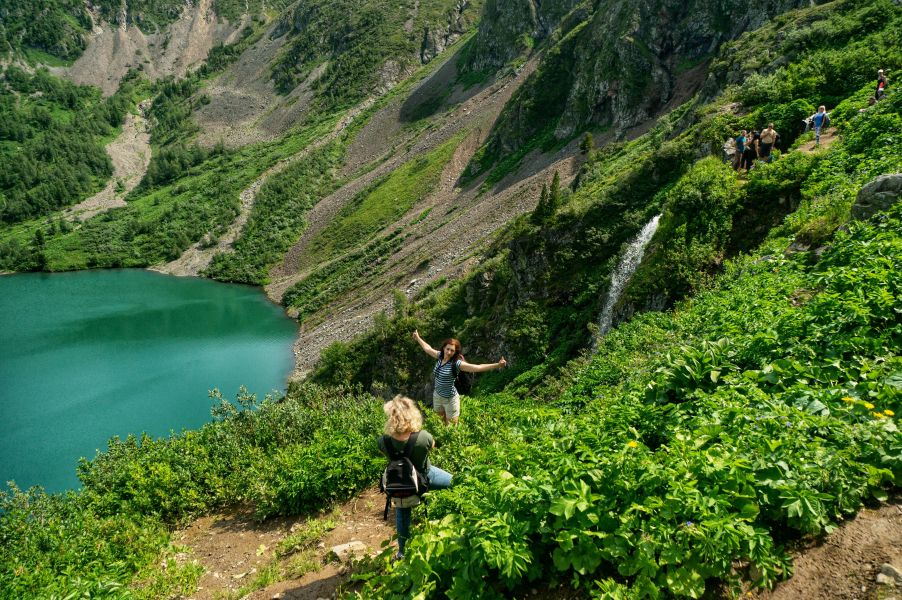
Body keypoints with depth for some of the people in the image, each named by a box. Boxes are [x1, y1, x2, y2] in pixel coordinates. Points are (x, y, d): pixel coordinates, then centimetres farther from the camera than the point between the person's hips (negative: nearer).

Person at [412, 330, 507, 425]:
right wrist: (418, 338, 28)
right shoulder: (440, 356, -8)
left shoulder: (456, 363, -25)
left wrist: (497, 365, -47)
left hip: (450, 399, -6)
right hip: (437, 396, 6)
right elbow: (427, 348, 13)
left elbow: (477, 368, -35)